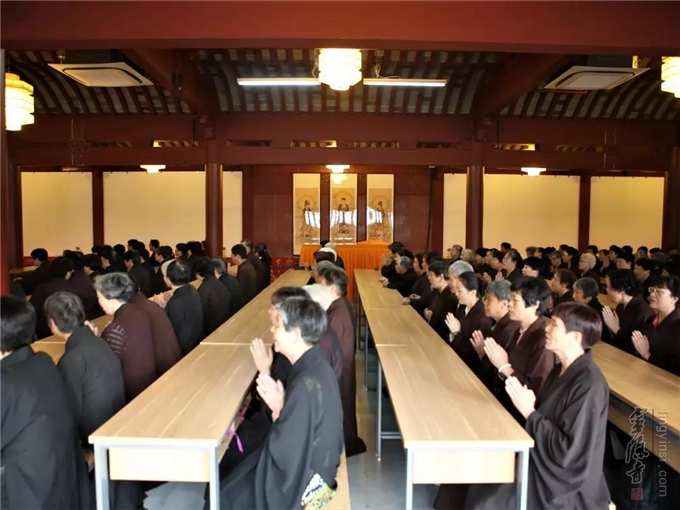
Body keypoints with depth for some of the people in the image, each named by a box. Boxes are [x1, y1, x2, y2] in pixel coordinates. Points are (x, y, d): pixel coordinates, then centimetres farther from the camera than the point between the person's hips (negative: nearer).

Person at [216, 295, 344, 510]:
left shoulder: (306, 387, -32)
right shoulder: (315, 365, -4)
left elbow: (285, 455, -27)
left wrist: (277, 409, -16)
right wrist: (280, 406, -10)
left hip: (301, 482, -8)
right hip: (312, 464, 8)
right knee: (227, 473, 18)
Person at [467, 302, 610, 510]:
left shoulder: (589, 385, -25)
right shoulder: (561, 370, 3)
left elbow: (569, 452, -26)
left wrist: (529, 412, -23)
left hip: (563, 486, -8)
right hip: (541, 465, 8)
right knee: (477, 488, 1)